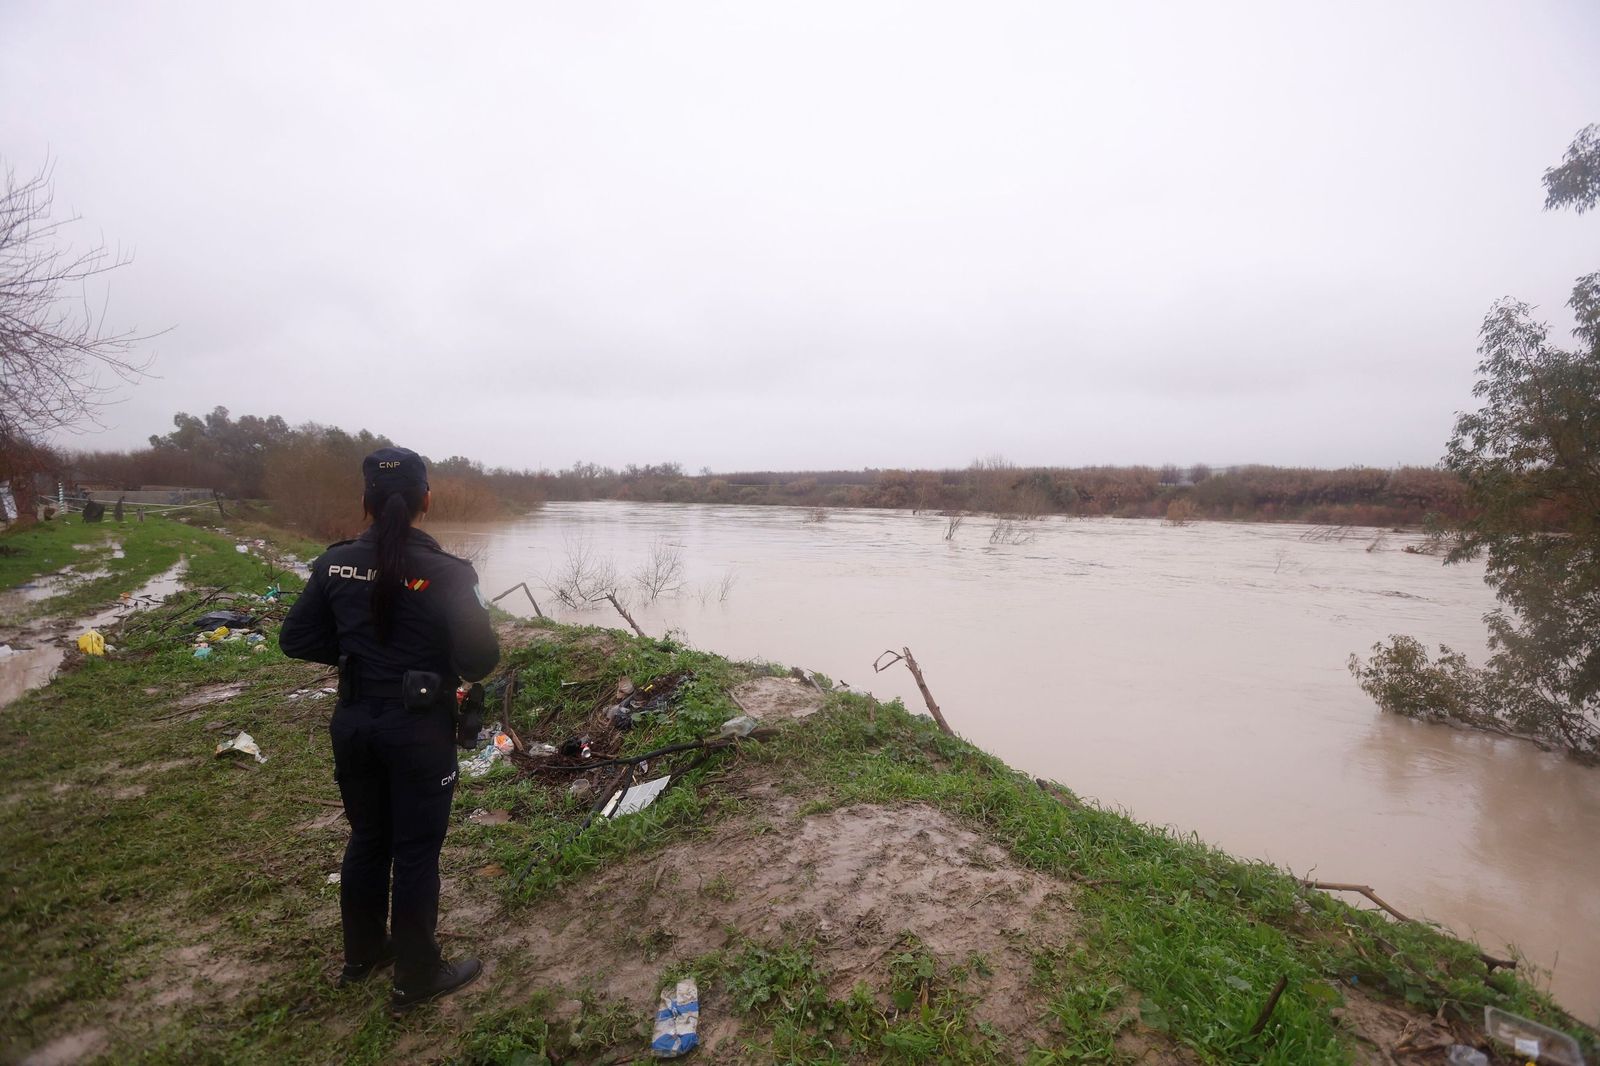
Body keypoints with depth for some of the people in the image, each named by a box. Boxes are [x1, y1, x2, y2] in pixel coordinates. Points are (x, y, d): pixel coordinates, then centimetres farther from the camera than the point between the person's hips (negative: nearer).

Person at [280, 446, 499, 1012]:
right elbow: (481, 658, -21)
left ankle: (362, 954, 43)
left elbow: (296, 640, 3)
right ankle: (417, 977, 26)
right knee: (416, 851, 10)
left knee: (366, 837, 23)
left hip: (353, 723, 5)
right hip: (419, 731, -5)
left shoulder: (335, 563, -5)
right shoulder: (445, 572, -20)